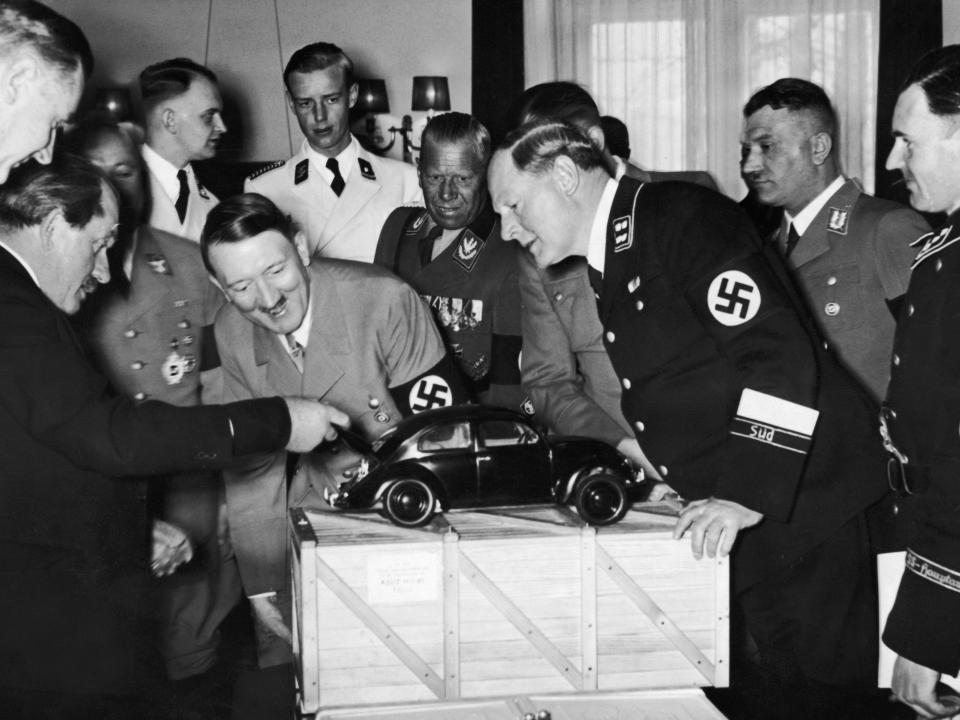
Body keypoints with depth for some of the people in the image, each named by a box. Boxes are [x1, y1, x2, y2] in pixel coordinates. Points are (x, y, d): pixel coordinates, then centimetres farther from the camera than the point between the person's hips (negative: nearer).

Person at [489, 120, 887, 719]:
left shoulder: (684, 218, -12)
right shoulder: (612, 258, 16)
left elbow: (780, 351, -21)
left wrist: (748, 494, -25)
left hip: (795, 504, -8)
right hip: (727, 519, 8)